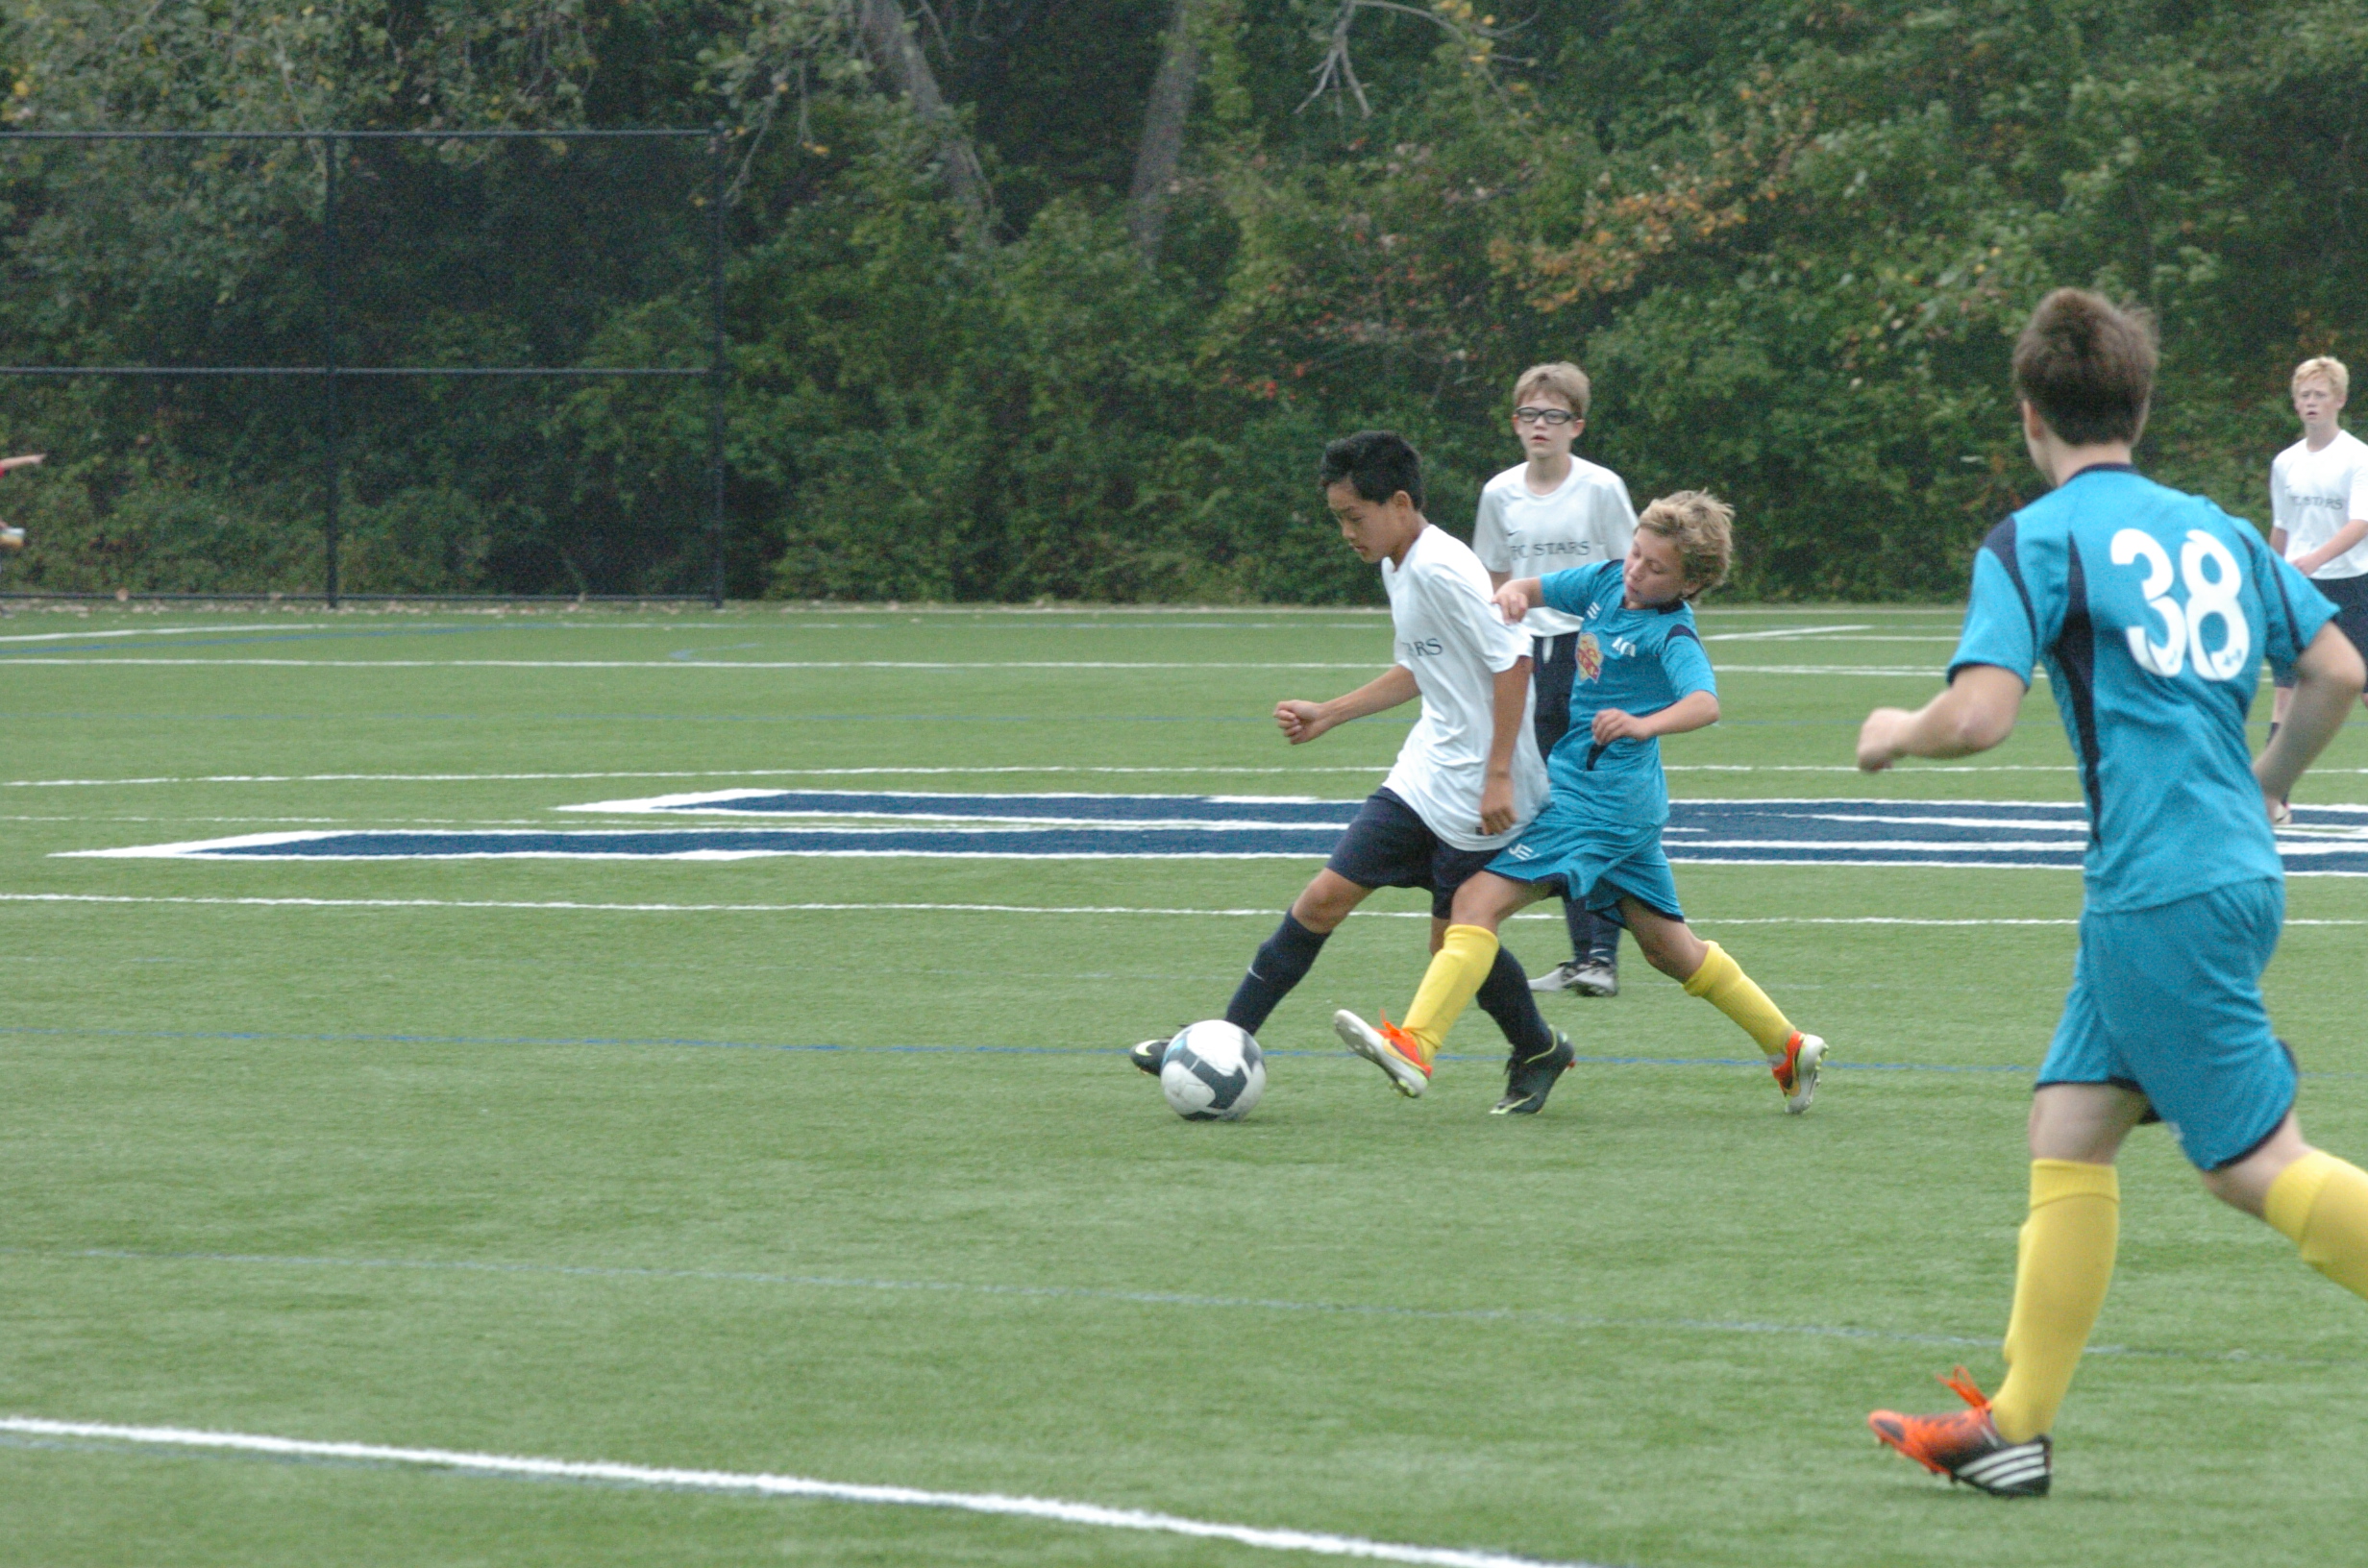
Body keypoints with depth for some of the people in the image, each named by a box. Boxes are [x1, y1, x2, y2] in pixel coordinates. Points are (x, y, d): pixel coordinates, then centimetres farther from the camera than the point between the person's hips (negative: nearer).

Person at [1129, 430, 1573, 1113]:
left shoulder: (1442, 570, -19)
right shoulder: (1399, 568, 11)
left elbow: (1513, 660, -22)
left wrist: (1499, 774, -22)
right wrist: (1328, 715, 23)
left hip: (1477, 794, -9)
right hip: (1422, 776, 9)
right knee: (1323, 899, 3)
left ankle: (1539, 1050, 25)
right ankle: (1225, 1041, 4)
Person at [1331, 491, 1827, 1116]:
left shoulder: (1671, 636, -18)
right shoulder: (1608, 582, 6)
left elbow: (1704, 702, -35)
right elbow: (1532, 589, 14)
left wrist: (1643, 724, -54)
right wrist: (1512, 593, -11)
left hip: (1595, 796, -10)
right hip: (1628, 803, 10)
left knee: (1479, 899, -19)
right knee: (1667, 945, 20)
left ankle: (1412, 1047, -30)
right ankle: (1789, 1048, 29)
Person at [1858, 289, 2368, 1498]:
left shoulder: (2036, 540, -7)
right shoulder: (2216, 531, 14)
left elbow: (1979, 714, -17)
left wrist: (1897, 735, 4)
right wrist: (2266, 786, 30)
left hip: (2161, 893, -8)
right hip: (2236, 873, 8)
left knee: (2257, 1165, -6)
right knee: (2068, 1128, 11)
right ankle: (2016, 1426, 12)